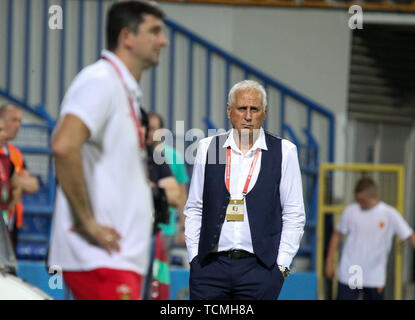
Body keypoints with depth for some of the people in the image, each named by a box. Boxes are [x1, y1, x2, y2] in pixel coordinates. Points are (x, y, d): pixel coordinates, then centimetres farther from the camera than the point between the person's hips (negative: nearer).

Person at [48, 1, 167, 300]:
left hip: (123, 257, 10)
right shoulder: (100, 81, -11)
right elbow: (64, 145, -27)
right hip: (99, 258, -10)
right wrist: (87, 222, -22)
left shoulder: (127, 92, 19)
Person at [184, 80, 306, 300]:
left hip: (259, 269, -1)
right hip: (210, 267, 1)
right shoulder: (207, 148, 10)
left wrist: (281, 265, -1)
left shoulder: (284, 152, 5)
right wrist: (194, 257, 5)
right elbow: (193, 209, 13)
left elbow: (294, 215, 6)